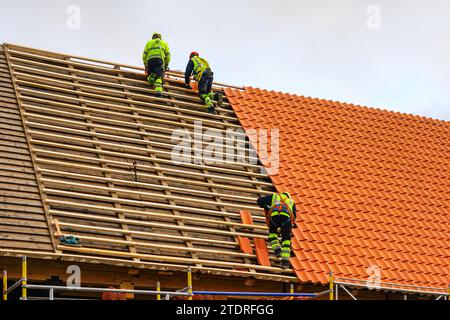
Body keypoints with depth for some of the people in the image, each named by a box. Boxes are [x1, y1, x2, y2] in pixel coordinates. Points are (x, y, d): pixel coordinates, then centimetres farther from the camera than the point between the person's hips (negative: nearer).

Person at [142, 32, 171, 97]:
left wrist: (145, 65, 27)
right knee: (159, 76, -9)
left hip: (150, 60, 1)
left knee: (150, 73, 22)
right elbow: (168, 55, 19)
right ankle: (158, 90, -33)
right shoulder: (164, 43, 29)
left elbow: (144, 55, 20)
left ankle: (150, 78, -13)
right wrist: (166, 65, 27)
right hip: (159, 59, -1)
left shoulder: (149, 42, 29)